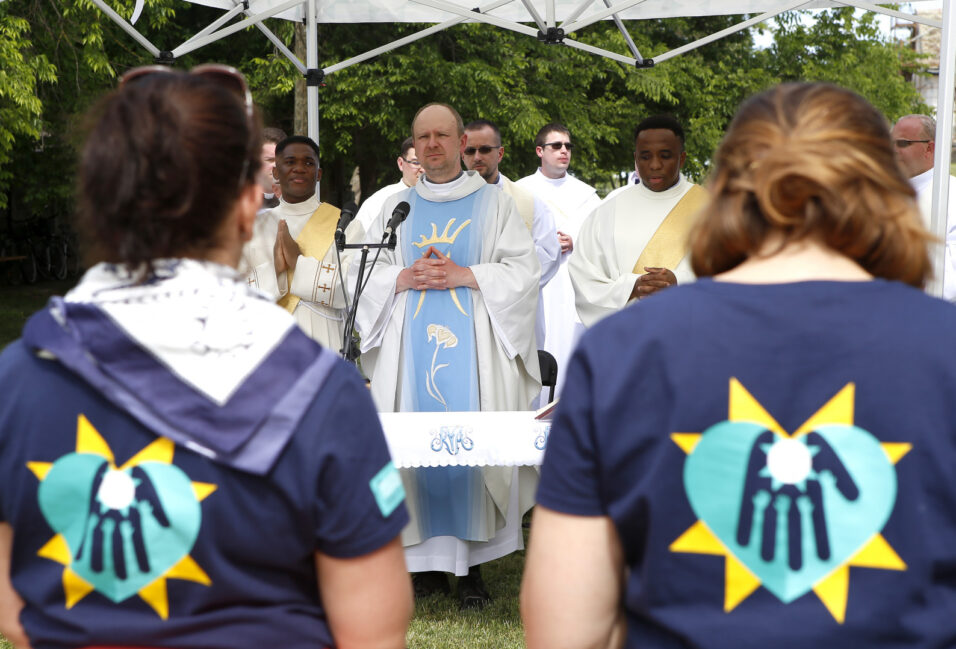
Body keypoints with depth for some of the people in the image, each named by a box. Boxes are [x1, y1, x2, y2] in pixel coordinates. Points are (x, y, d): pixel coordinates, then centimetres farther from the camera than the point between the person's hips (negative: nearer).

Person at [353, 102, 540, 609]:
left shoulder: (494, 203, 9)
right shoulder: (396, 207, 17)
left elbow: (521, 272, 1)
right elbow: (369, 275, 13)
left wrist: (462, 275, -11)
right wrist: (406, 277, -7)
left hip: (473, 345, -2)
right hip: (411, 346, 2)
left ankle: (470, 563, -2)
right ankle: (426, 559, 3)